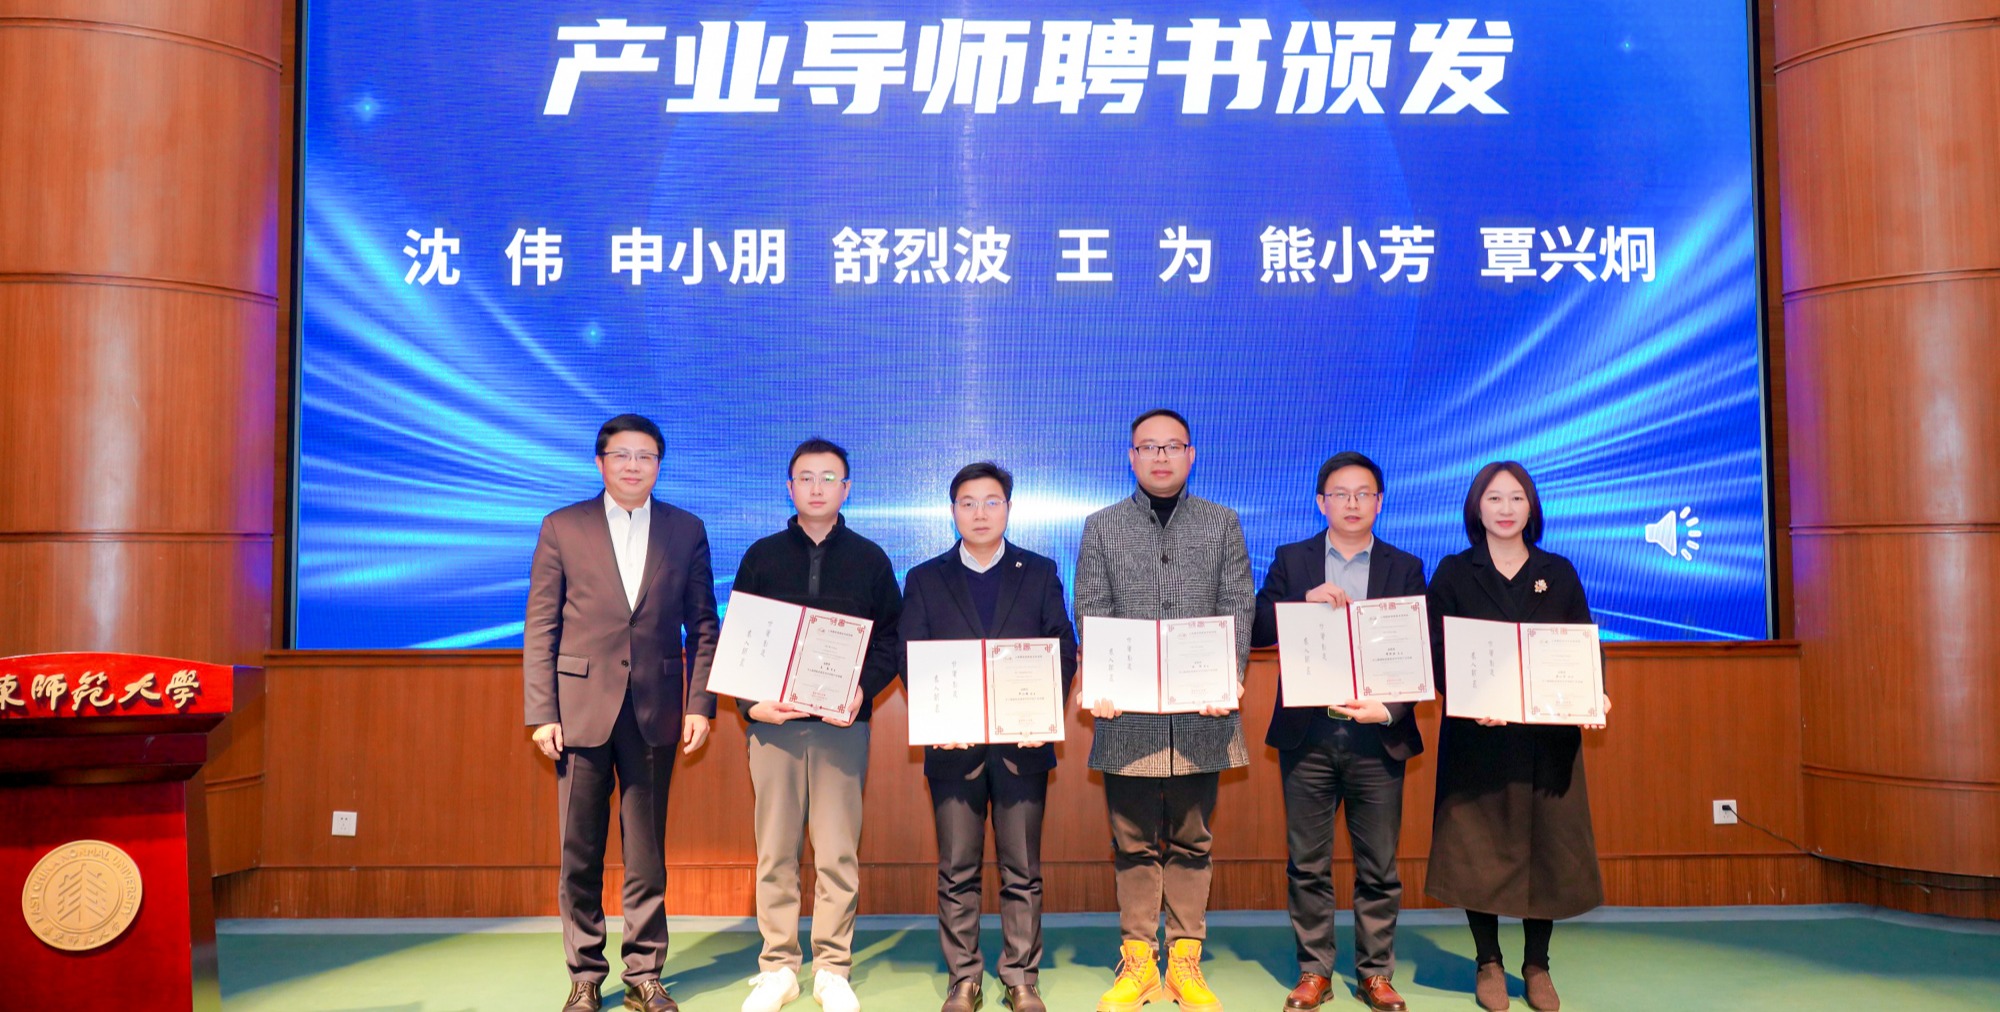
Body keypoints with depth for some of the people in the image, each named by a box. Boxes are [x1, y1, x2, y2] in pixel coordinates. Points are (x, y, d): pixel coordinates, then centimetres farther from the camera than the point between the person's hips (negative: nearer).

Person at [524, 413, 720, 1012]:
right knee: (580, 854, 6)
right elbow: (540, 627, 2)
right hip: (582, 708, -1)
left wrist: (701, 704, -1)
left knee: (648, 853, 7)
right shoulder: (562, 528, 4)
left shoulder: (687, 531, 7)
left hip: (656, 710, 1)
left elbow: (702, 625, 8)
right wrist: (541, 713, -5)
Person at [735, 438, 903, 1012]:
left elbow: (891, 640, 5)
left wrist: (863, 690, -12)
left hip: (842, 723, -1)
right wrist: (750, 703, -7)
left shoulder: (870, 559, 7)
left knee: (837, 853, 2)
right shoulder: (762, 556, 8)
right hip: (773, 721, 1)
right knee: (775, 851, 5)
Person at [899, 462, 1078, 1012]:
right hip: (953, 743, 0)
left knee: (1022, 871, 5)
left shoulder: (1040, 572, 9)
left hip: (1023, 742, 0)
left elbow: (1063, 650, 3)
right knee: (956, 872, 5)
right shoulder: (925, 579, 9)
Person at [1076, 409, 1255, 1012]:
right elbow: (1090, 613, 3)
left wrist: (1230, 678, -11)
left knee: (1191, 839, 7)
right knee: (1134, 841, 5)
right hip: (1128, 711, 0)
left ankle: (1185, 961, 16)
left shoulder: (1222, 524, 11)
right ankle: (1137, 961, 14)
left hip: (1201, 712, 0)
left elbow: (1239, 608, 4)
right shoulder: (1101, 527, 10)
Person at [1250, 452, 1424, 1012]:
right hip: (1307, 734, 0)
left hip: (1378, 736, 0)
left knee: (1379, 866, 7)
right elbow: (1257, 631, -1)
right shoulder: (1291, 561, 7)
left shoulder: (1406, 568, 7)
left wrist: (1391, 709, -13)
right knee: (1307, 865, 7)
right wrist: (1304, 602, -17)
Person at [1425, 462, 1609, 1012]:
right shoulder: (1453, 572, 3)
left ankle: (1537, 966, 20)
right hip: (1477, 735, -2)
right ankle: (1488, 963, 19)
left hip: (1548, 736, 2)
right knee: (1478, 849, 3)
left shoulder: (1559, 573, 10)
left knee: (1548, 848, 5)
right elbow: (1436, 652, -3)